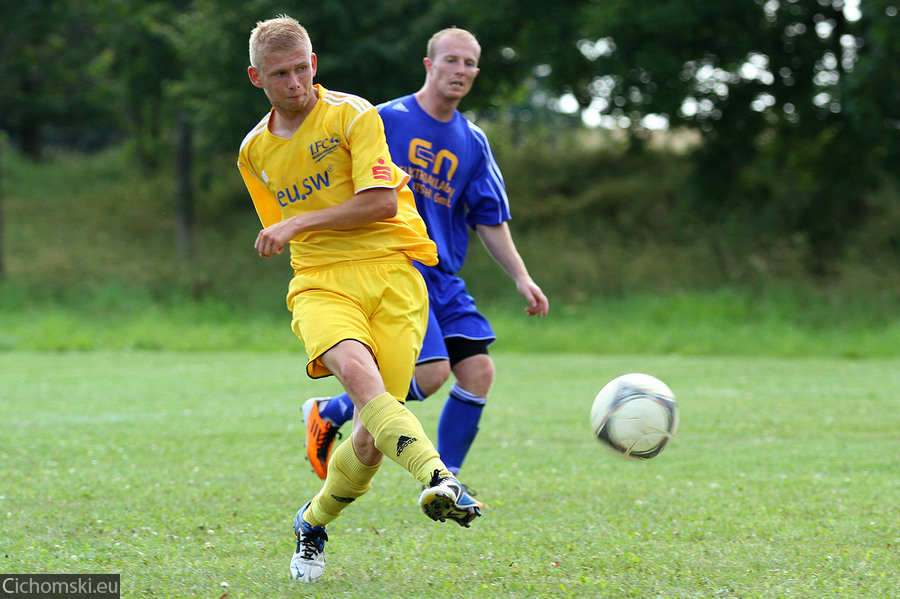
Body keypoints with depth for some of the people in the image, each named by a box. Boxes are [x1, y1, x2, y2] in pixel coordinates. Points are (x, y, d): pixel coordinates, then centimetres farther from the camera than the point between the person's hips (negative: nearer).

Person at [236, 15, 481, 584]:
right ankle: (438, 479, -52)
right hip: (320, 283, 2)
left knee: (373, 436, -9)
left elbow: (382, 202, -11)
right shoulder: (255, 151, 17)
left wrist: (299, 224, -12)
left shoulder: (352, 114, -1)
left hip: (392, 271, -2)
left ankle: (314, 521, 20)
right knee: (356, 370, -34)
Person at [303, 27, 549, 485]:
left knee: (478, 370, -7)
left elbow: (490, 222, 16)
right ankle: (327, 414, 4)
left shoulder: (473, 143, 12)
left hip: (443, 276, 6)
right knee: (432, 372, -18)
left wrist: (521, 278, 6)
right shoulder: (386, 120, -5)